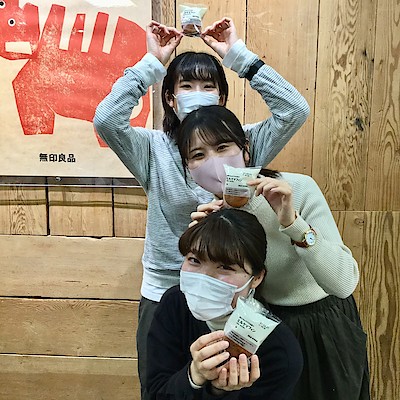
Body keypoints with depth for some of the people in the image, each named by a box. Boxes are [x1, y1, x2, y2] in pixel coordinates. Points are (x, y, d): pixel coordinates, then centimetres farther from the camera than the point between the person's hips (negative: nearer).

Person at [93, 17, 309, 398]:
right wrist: (153, 62, -18)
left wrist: (238, 55, -14)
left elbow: (295, 110, -15)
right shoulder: (154, 148, -8)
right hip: (163, 295, 0)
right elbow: (106, 119, -24)